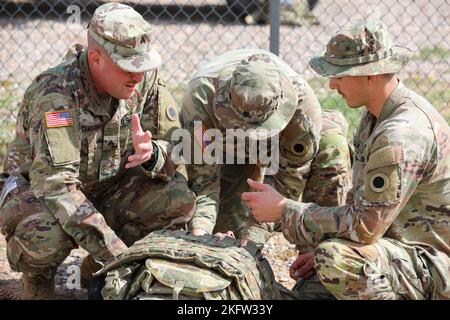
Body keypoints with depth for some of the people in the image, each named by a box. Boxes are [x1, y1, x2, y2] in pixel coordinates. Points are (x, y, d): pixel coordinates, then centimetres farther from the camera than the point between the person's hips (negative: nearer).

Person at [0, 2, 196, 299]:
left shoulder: (147, 81, -13)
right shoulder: (55, 93, -30)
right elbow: (55, 184, -37)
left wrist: (151, 154, -36)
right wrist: (115, 251, -42)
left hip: (109, 191, 5)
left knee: (179, 198, -20)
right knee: (45, 236, -39)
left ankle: (97, 270, 2)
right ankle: (37, 277, 1)